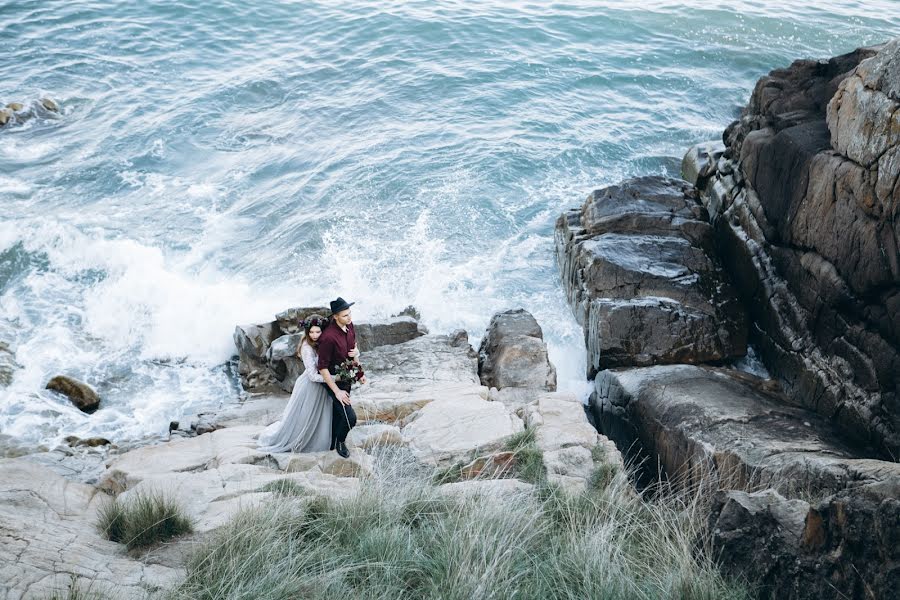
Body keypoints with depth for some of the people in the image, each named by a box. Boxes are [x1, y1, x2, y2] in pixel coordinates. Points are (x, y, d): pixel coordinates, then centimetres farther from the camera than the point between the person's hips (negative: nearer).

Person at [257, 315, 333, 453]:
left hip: (321, 386, 6)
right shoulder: (307, 348, -26)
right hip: (309, 386, -6)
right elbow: (313, 376, -27)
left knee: (320, 420, 16)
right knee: (299, 420, 11)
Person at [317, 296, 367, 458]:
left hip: (346, 376, 8)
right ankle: (340, 441, 18)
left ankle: (332, 444, 45)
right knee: (350, 417, -12)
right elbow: (322, 368, -26)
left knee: (338, 413, 24)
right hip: (333, 380, -8)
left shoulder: (349, 325, -8)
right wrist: (337, 391, -25)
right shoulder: (328, 337, -33)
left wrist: (360, 372, 3)